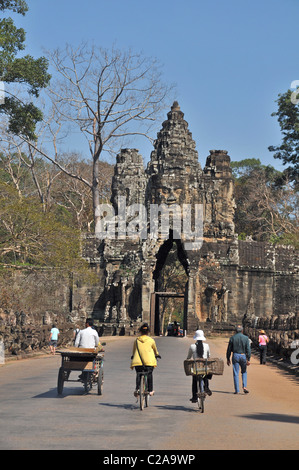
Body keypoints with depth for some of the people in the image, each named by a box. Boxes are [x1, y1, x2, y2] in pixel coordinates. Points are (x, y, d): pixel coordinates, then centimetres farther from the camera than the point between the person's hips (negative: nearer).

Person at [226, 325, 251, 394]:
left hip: (235, 356, 0)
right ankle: (244, 387, 2)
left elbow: (229, 349, 2)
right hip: (243, 356, 0)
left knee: (236, 374, 4)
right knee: (244, 372, 18)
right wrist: (248, 359, -6)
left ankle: (237, 390, 2)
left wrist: (228, 359, 10)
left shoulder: (232, 338, 0)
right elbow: (248, 349, -7)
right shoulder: (246, 338, -2)